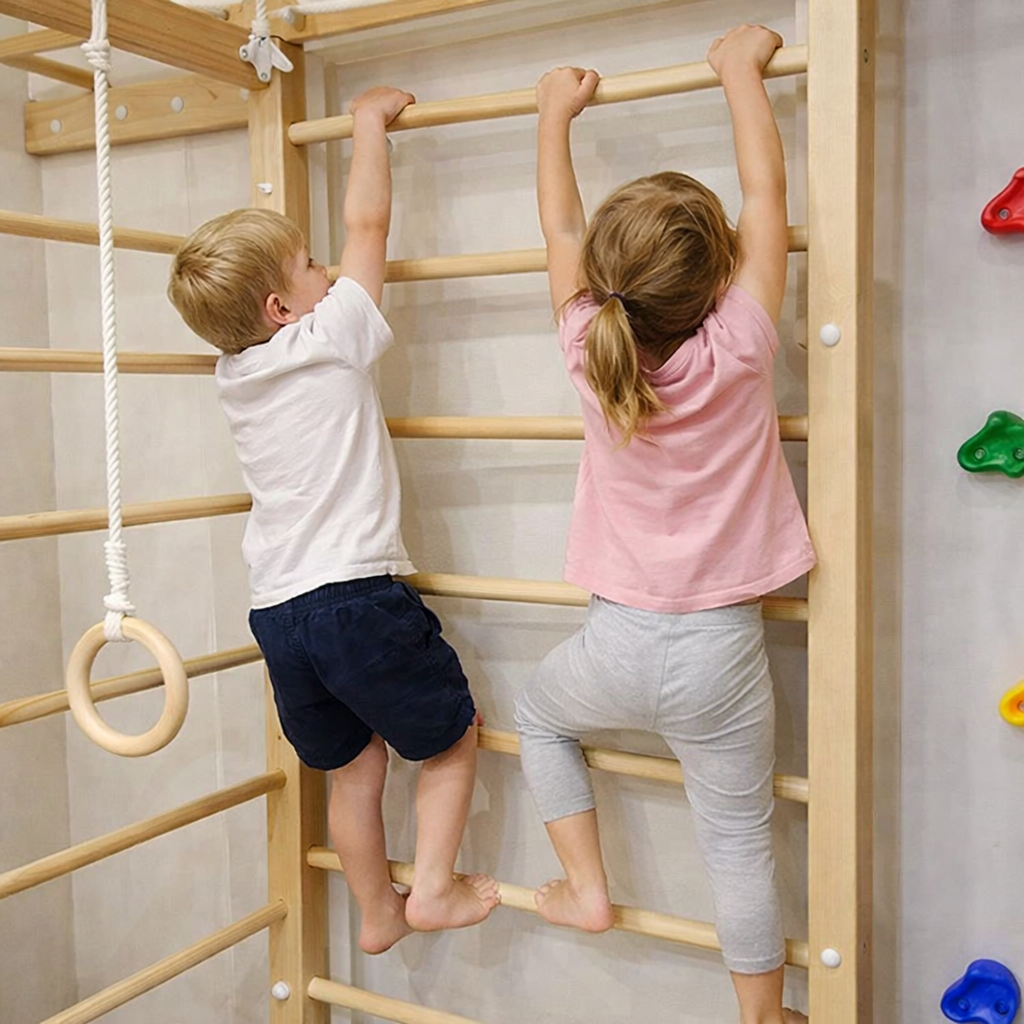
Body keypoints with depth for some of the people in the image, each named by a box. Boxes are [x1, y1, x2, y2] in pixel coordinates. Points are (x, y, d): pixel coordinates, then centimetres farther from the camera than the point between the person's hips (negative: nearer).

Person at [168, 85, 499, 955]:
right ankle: (435, 888, 16)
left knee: (354, 766, 21)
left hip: (277, 612, 7)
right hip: (359, 596, -7)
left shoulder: (232, 377, 8)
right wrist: (370, 120, 12)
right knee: (451, 739, 15)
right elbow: (368, 222, -1)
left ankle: (377, 913, 33)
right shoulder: (332, 340, -9)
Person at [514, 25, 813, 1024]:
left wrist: (556, 113, 19)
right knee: (738, 842, 15)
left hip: (621, 642, 1)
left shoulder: (591, 351, -12)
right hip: (721, 652, -1)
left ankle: (586, 887, 31)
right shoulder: (737, 350, -17)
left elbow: (558, 223, 5)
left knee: (537, 712, 32)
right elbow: (766, 190, -4)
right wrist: (741, 69, 9)